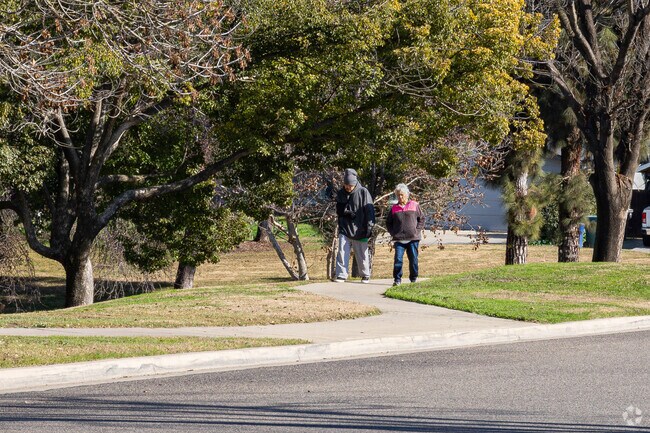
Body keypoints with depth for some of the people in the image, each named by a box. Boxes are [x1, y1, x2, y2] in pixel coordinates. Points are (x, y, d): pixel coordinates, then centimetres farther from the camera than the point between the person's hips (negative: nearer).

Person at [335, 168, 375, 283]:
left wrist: (369, 227, -11)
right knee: (342, 253, -8)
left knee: (362, 255, 6)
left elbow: (369, 210, -6)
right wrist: (347, 212, -12)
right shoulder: (341, 194, 5)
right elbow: (338, 211, 10)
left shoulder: (363, 192, -5)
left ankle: (365, 276, 20)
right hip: (345, 229, 2)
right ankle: (341, 275, -5)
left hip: (359, 230, -2)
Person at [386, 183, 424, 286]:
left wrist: (417, 230, -3)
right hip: (399, 239, 1)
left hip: (413, 238, -1)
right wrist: (393, 233, 3)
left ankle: (413, 279, 17)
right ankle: (397, 279, -5)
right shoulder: (394, 208, 10)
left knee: (413, 260, 5)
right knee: (398, 259, -10)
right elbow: (388, 223, 17)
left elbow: (421, 219, 8)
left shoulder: (414, 205, 5)